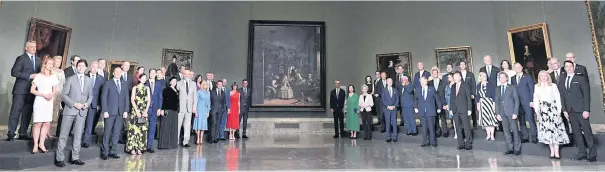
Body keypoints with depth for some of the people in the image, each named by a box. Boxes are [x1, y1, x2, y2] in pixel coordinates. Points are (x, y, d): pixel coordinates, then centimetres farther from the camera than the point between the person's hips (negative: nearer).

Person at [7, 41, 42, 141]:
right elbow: (13, 72, -10)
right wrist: (29, 76, -16)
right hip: (21, 90, -5)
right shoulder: (21, 58, -1)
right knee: (15, 112, -3)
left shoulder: (38, 60, 16)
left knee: (27, 113, 7)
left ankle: (23, 134, 12)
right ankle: (11, 134, 3)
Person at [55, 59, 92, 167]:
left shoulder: (89, 80, 11)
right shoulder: (70, 79, 2)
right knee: (64, 135, 1)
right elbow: (63, 95, -2)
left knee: (78, 135, 6)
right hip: (70, 109, -3)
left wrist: (87, 104, -5)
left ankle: (75, 158, 12)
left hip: (82, 111, 3)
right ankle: (59, 158, 8)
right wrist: (74, 104, -14)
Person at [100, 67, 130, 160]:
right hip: (110, 112, -3)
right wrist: (105, 111, -9)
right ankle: (105, 152, 10)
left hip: (121, 112, 3)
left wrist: (126, 111, 2)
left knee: (116, 133, 5)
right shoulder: (108, 83, 3)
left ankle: (113, 152, 12)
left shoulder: (124, 85, 14)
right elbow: (103, 97, -2)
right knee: (107, 132, 1)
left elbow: (126, 98, 11)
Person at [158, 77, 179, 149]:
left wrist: (177, 110, 12)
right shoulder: (166, 90, -2)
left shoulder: (177, 91, 16)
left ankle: (172, 143, 15)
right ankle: (164, 144, 2)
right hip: (167, 110, -7)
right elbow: (163, 100, -9)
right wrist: (162, 109, -17)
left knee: (174, 128, 8)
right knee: (166, 127, -4)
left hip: (175, 111, 7)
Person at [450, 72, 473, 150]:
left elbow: (469, 97, -4)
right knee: (458, 128, 7)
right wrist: (451, 108, 7)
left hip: (463, 110, -4)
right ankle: (461, 144, 15)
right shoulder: (453, 86, 13)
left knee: (466, 127, -1)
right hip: (455, 110, 5)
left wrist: (469, 109, -8)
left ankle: (469, 144, 8)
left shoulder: (465, 85, -1)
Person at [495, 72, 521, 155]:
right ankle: (510, 149, 12)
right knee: (506, 131, 6)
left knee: (515, 131, 1)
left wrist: (515, 113, -11)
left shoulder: (512, 87, 1)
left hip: (511, 113, -3)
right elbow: (497, 102, 10)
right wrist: (497, 113, 3)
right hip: (502, 113, 3)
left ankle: (517, 149, 11)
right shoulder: (497, 89, 12)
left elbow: (516, 100, -3)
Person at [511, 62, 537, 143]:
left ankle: (534, 137, 7)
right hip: (517, 103, 3)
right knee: (521, 121, 7)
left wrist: (532, 101, -10)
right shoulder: (513, 78, 12)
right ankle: (524, 137, 14)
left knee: (530, 120, -2)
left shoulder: (528, 77, 2)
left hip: (527, 102, -3)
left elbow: (532, 89, -2)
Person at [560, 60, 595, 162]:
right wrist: (564, 110, 3)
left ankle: (592, 154, 9)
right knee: (576, 132, 6)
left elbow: (586, 94, -4)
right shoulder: (561, 82, 12)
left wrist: (586, 110, -11)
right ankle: (582, 153, 11)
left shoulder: (580, 78, 1)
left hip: (581, 110, -3)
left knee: (587, 131, -1)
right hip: (570, 111, 4)